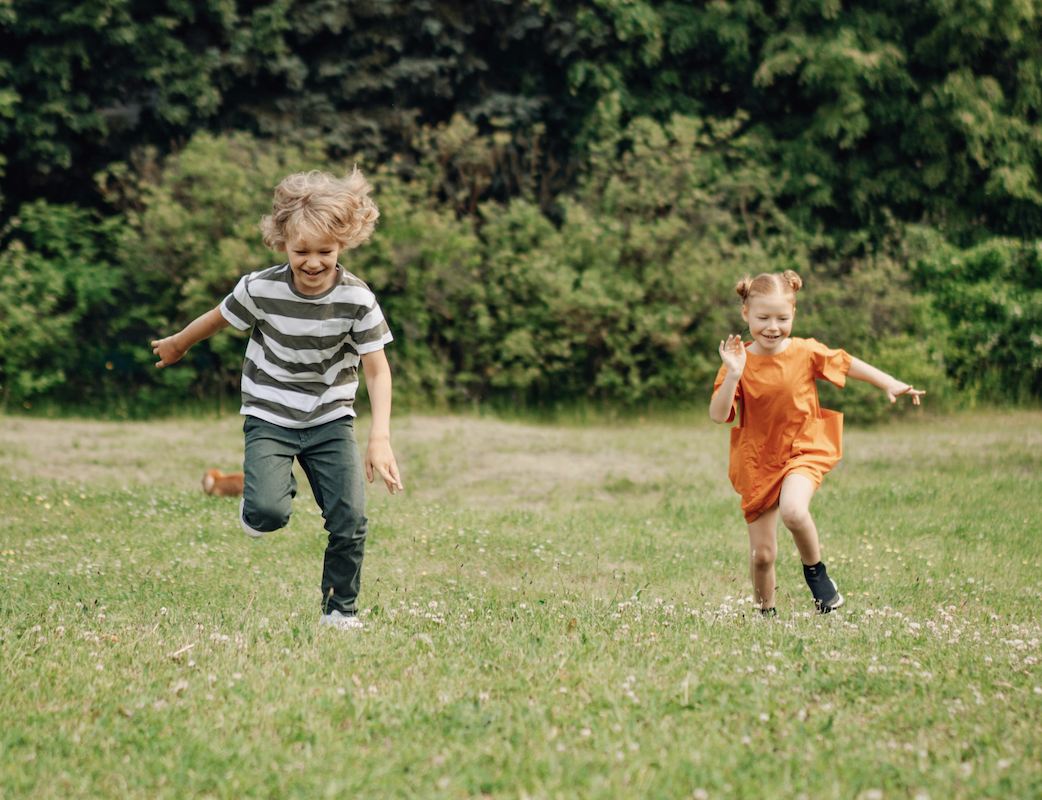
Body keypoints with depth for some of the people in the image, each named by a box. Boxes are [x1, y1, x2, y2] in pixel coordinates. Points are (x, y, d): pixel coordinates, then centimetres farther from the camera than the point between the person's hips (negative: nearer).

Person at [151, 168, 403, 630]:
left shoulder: (357, 300, -15)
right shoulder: (261, 290, -16)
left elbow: (377, 370, -11)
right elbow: (219, 318, 4)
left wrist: (380, 439, -22)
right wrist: (176, 345, 22)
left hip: (331, 420, 1)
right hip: (270, 417, -1)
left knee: (350, 519, -10)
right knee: (267, 514, -23)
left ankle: (340, 610, 12)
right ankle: (272, 491, 15)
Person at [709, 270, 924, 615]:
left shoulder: (805, 352, -6)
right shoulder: (739, 361, -8)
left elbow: (847, 364, 10)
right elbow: (718, 415, -16)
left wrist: (891, 385, 8)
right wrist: (734, 374, -29)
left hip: (802, 452, -1)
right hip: (757, 463, 1)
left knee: (793, 510, -33)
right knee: (762, 554, 4)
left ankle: (815, 570, -5)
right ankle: (766, 612, 30)